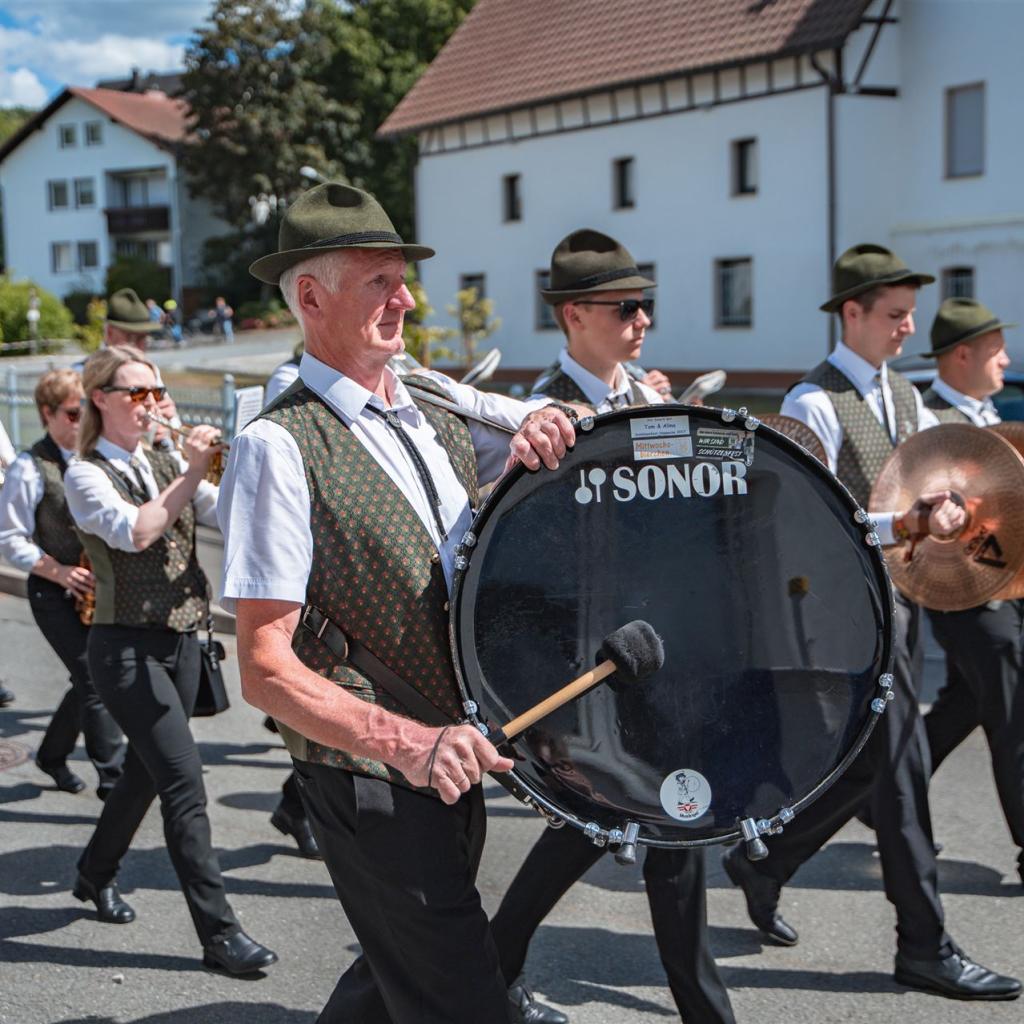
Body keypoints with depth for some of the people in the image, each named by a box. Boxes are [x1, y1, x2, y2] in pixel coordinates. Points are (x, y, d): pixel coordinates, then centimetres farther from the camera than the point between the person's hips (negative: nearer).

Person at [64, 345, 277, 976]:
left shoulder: (166, 463, 12)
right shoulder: (86, 474, -5)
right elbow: (133, 532, -24)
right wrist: (191, 473, -25)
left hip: (180, 640, 7)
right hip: (127, 646, -6)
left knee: (147, 772, 18)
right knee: (185, 783, -12)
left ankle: (96, 874, 42)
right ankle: (219, 933, -9)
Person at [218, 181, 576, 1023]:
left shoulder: (436, 402, 7)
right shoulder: (279, 447, -14)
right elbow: (266, 671, -18)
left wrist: (549, 424, -11)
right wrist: (404, 741, -31)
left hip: (452, 761, 8)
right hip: (371, 777, -7)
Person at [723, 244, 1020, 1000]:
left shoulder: (904, 395, 13)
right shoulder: (813, 404, -13)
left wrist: (944, 501, -11)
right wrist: (904, 524, -25)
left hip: (900, 598, 8)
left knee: (870, 764, 15)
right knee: (901, 767, -3)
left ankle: (763, 862, 33)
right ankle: (925, 947, 9)